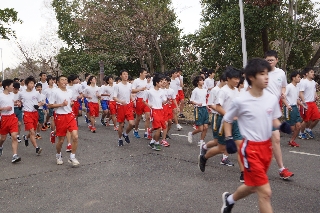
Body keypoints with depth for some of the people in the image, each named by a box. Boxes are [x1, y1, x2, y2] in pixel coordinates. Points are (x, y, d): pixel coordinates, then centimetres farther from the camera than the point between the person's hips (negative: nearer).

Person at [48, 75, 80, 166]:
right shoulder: (56, 92, -8)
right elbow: (50, 105, -8)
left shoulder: (70, 91, 8)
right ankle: (58, 155, 35)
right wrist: (61, 104, -17)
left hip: (70, 116, 4)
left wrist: (72, 103, 0)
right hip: (60, 117, -4)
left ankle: (72, 157, 4)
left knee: (75, 136, -10)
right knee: (61, 140, 7)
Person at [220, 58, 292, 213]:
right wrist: (229, 139, -11)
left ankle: (229, 199, 50)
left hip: (266, 146, 6)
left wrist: (281, 126, -7)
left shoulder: (272, 99, -2)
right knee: (265, 192, -8)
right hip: (250, 149, -6)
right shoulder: (240, 101, -15)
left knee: (254, 186, 22)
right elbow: (227, 120, 0)